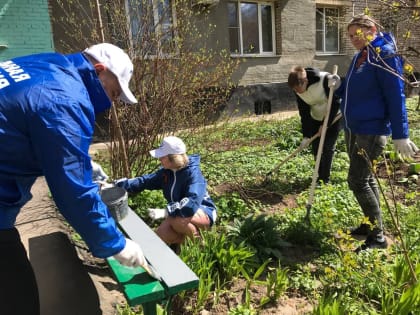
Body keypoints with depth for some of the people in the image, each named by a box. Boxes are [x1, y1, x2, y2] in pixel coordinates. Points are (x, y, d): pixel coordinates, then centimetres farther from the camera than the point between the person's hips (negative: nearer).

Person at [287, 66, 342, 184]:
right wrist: (306, 135, -11)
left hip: (334, 116, -5)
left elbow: (335, 103, -22)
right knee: (316, 147, 1)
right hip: (316, 118, 5)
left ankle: (325, 179, 5)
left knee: (327, 147, -6)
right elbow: (304, 111, -7)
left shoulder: (325, 80, -30)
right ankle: (320, 177, 16)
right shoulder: (298, 90, -13)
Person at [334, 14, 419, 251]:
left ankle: (378, 236, 4)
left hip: (372, 130, -9)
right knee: (366, 178, 16)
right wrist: (337, 86, 4)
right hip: (353, 127, 9)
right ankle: (371, 225, 30)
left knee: (357, 181, -9)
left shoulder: (385, 54, -12)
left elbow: (395, 96, -17)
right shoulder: (360, 57, 13)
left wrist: (400, 135, -19)